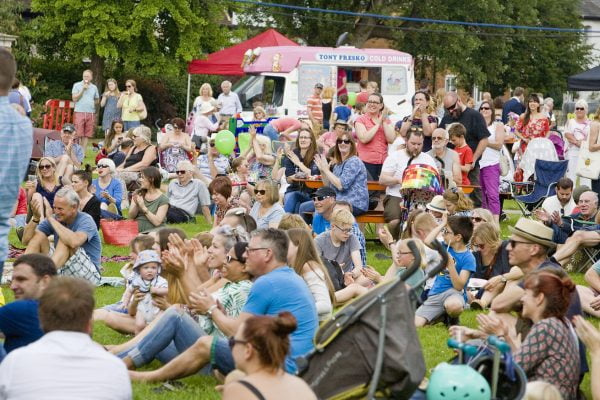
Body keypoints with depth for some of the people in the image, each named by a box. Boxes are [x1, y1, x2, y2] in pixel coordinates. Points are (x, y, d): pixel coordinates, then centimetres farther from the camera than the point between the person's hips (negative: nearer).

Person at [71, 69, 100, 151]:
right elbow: (74, 98, -4)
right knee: (77, 134, -9)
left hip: (91, 113, 3)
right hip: (79, 112, -3)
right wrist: (83, 89, -9)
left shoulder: (94, 87, 14)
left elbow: (97, 100, 25)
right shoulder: (77, 85, 4)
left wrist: (92, 104, 7)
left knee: (86, 135, 2)